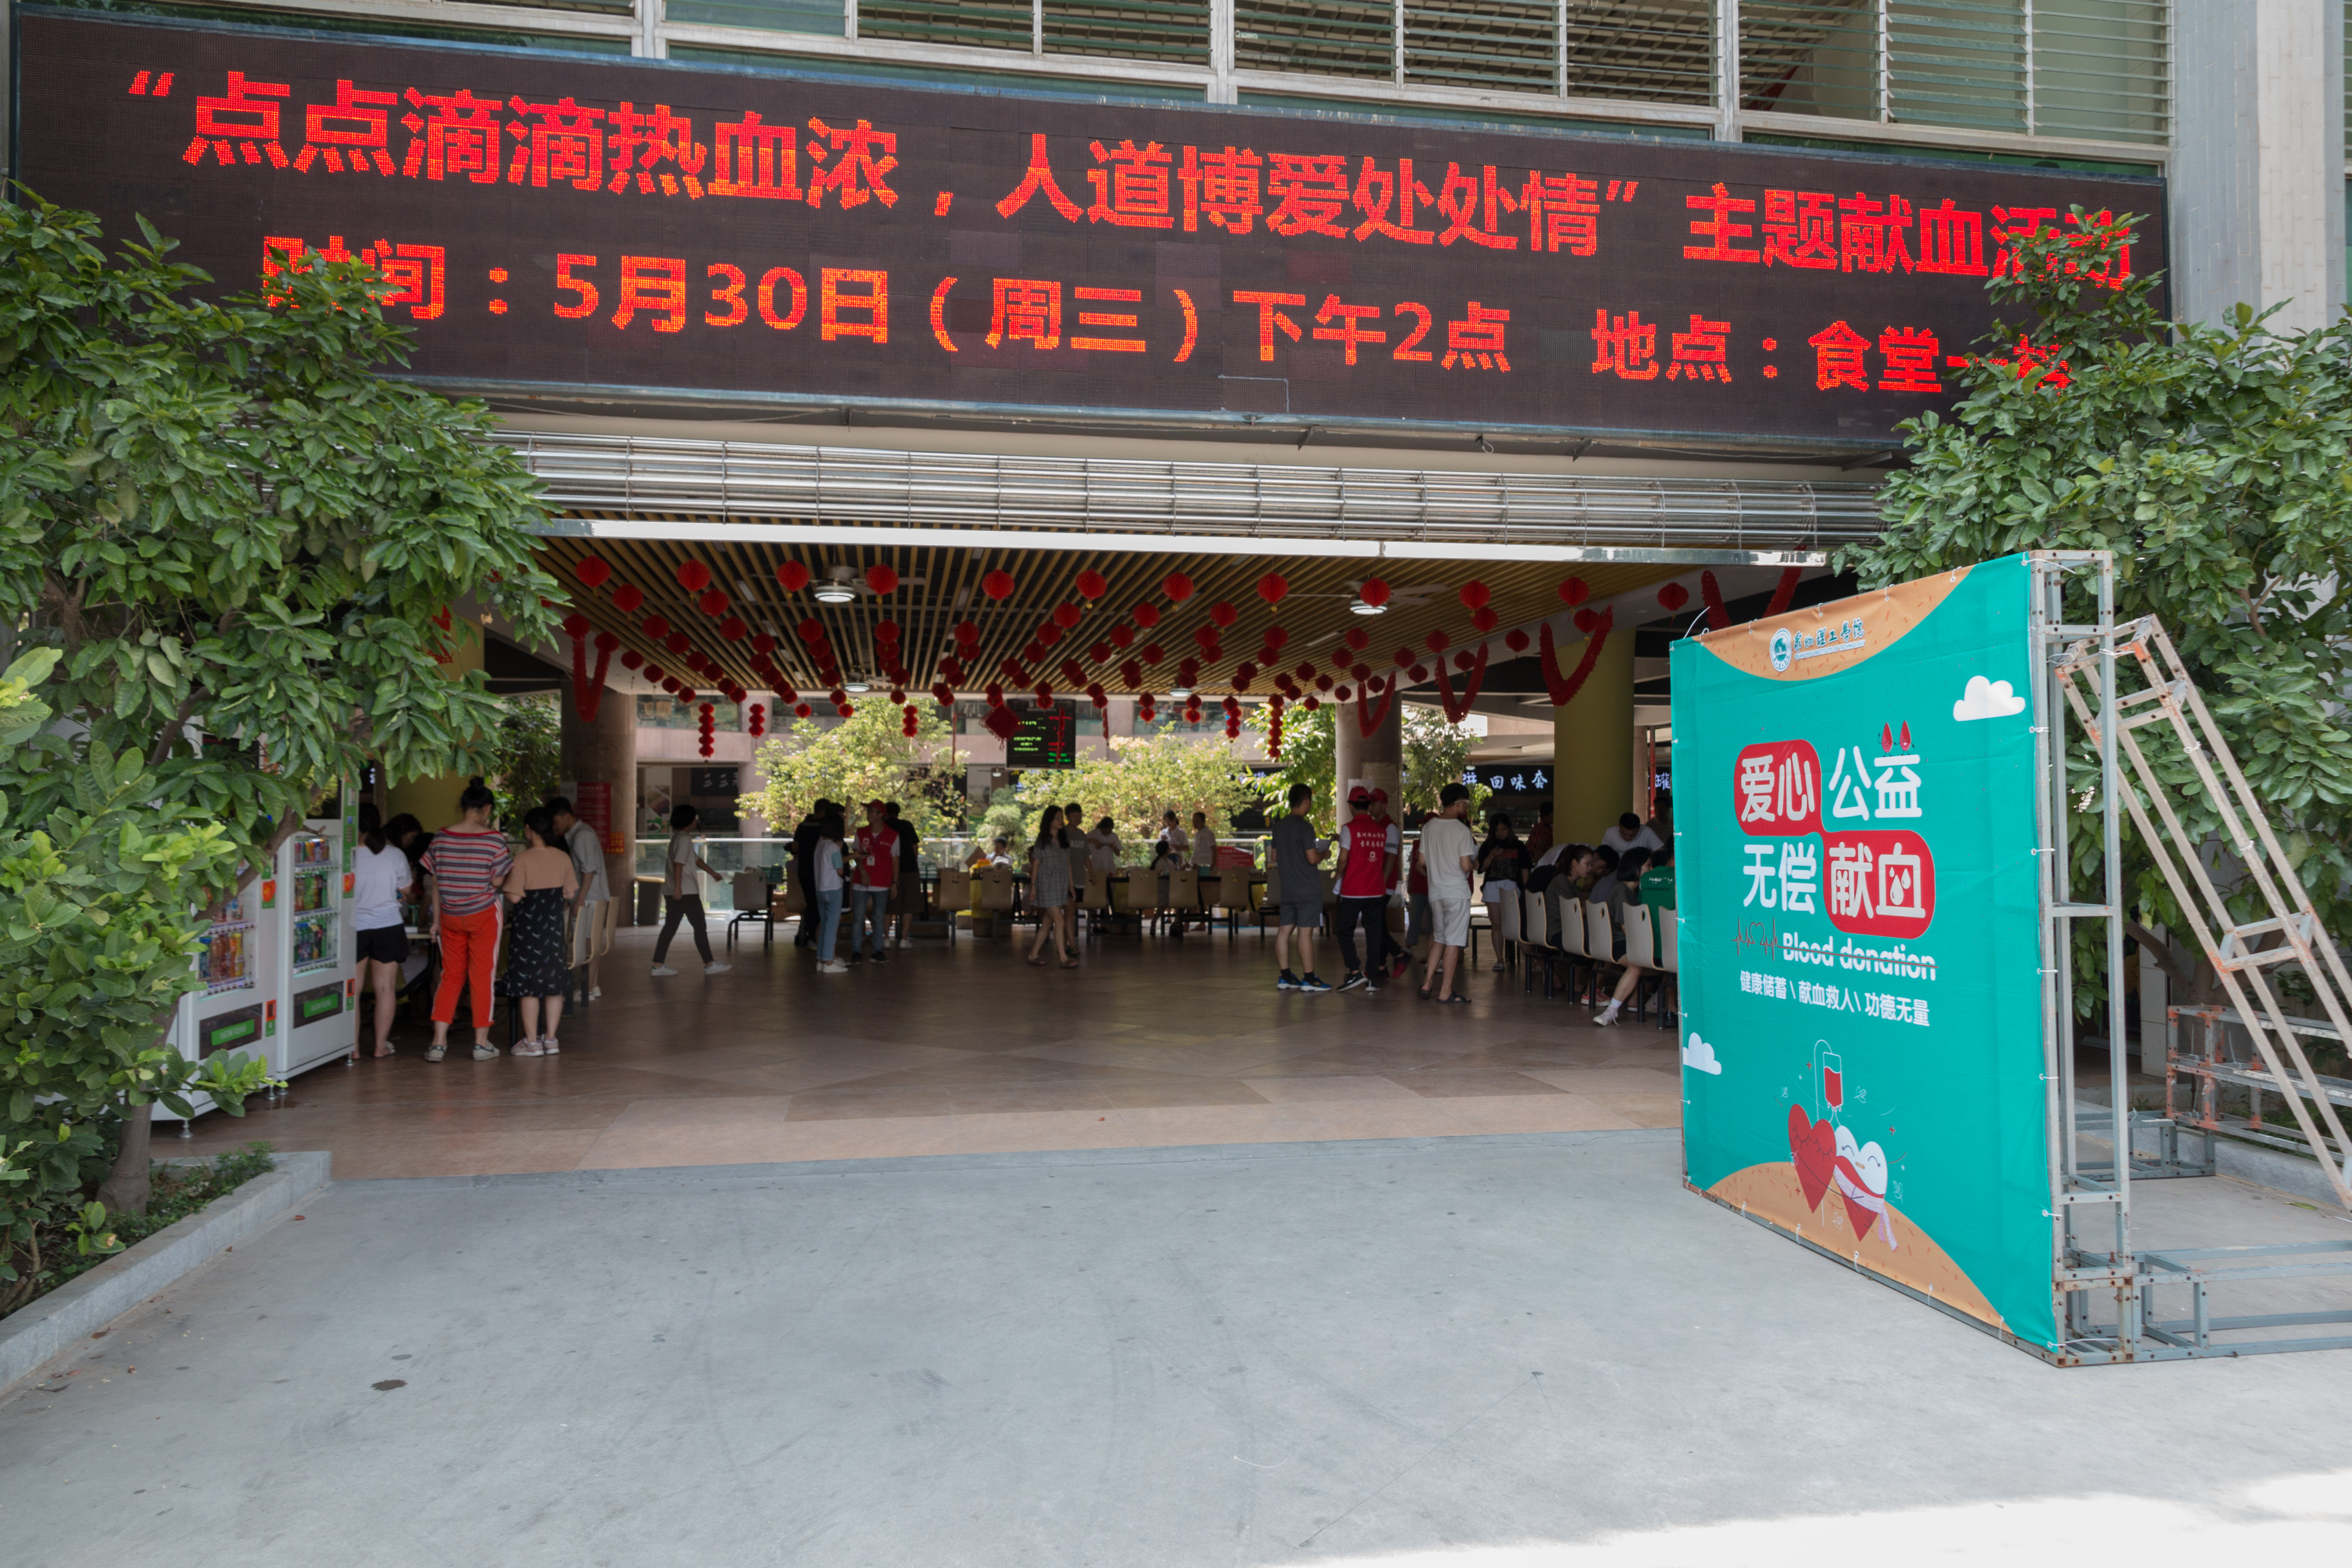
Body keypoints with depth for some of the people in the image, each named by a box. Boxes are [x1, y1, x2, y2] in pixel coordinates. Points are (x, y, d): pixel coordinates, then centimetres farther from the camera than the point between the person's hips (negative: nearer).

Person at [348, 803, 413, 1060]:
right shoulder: (395, 856, -6)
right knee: (385, 988, 7)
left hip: (356, 928, -1)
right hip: (389, 926, 1)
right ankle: (381, 1045, 9)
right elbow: (406, 887, 7)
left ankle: (353, 1046, 10)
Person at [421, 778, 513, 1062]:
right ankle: (482, 1043, 10)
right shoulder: (494, 839, -11)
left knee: (450, 977, 11)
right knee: (482, 977, 5)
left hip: (450, 917, 3)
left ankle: (439, 1042, 5)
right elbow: (498, 881, -10)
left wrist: (436, 921, 12)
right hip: (483, 915, -3)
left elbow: (436, 883, 5)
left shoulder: (441, 838, 0)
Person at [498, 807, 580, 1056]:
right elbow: (571, 894, 4)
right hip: (554, 926, 4)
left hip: (528, 927, -4)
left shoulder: (522, 860, -14)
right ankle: (551, 1039, 13)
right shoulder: (563, 858, 0)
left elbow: (514, 897, -16)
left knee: (528, 985, 4)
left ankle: (531, 1041, 8)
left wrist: (504, 887, 3)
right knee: (554, 984, 9)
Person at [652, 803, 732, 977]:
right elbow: (678, 863, -21)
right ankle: (709, 964, 2)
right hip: (685, 891, -9)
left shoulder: (677, 838, 19)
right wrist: (678, 887, -26)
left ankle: (658, 965, 6)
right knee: (700, 927, -2)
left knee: (670, 927, 8)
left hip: (673, 892, 9)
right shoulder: (684, 839, -11)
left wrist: (713, 873, 33)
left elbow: (696, 859, 27)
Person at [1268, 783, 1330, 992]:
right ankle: (1309, 979, -2)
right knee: (1306, 932, -5)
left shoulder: (1278, 826, 9)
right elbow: (1312, 858, -17)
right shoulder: (1305, 827, -14)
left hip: (1288, 887, 8)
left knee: (1284, 930, 8)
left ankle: (1285, 977, 12)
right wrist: (1323, 854, 2)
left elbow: (1274, 857, 16)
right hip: (1307, 888, -8)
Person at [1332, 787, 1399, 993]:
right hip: (1377, 891, 4)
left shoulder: (1349, 828, -8)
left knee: (1345, 933, 6)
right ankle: (1373, 978, 6)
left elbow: (1344, 858, -12)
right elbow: (1390, 858, 12)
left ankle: (1355, 971, -6)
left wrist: (1339, 876, 4)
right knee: (1374, 934, 7)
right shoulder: (1383, 829, 7)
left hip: (1352, 891, -4)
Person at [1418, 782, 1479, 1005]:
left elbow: (1422, 860, 10)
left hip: (1435, 891, 6)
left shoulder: (1428, 827, 6)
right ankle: (1446, 991, 2)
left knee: (1439, 939, 18)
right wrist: (1475, 861, 5)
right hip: (1457, 892, -6)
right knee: (1453, 942, 0)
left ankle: (1427, 984, 15)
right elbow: (1466, 865, -16)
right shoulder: (1462, 830, -13)